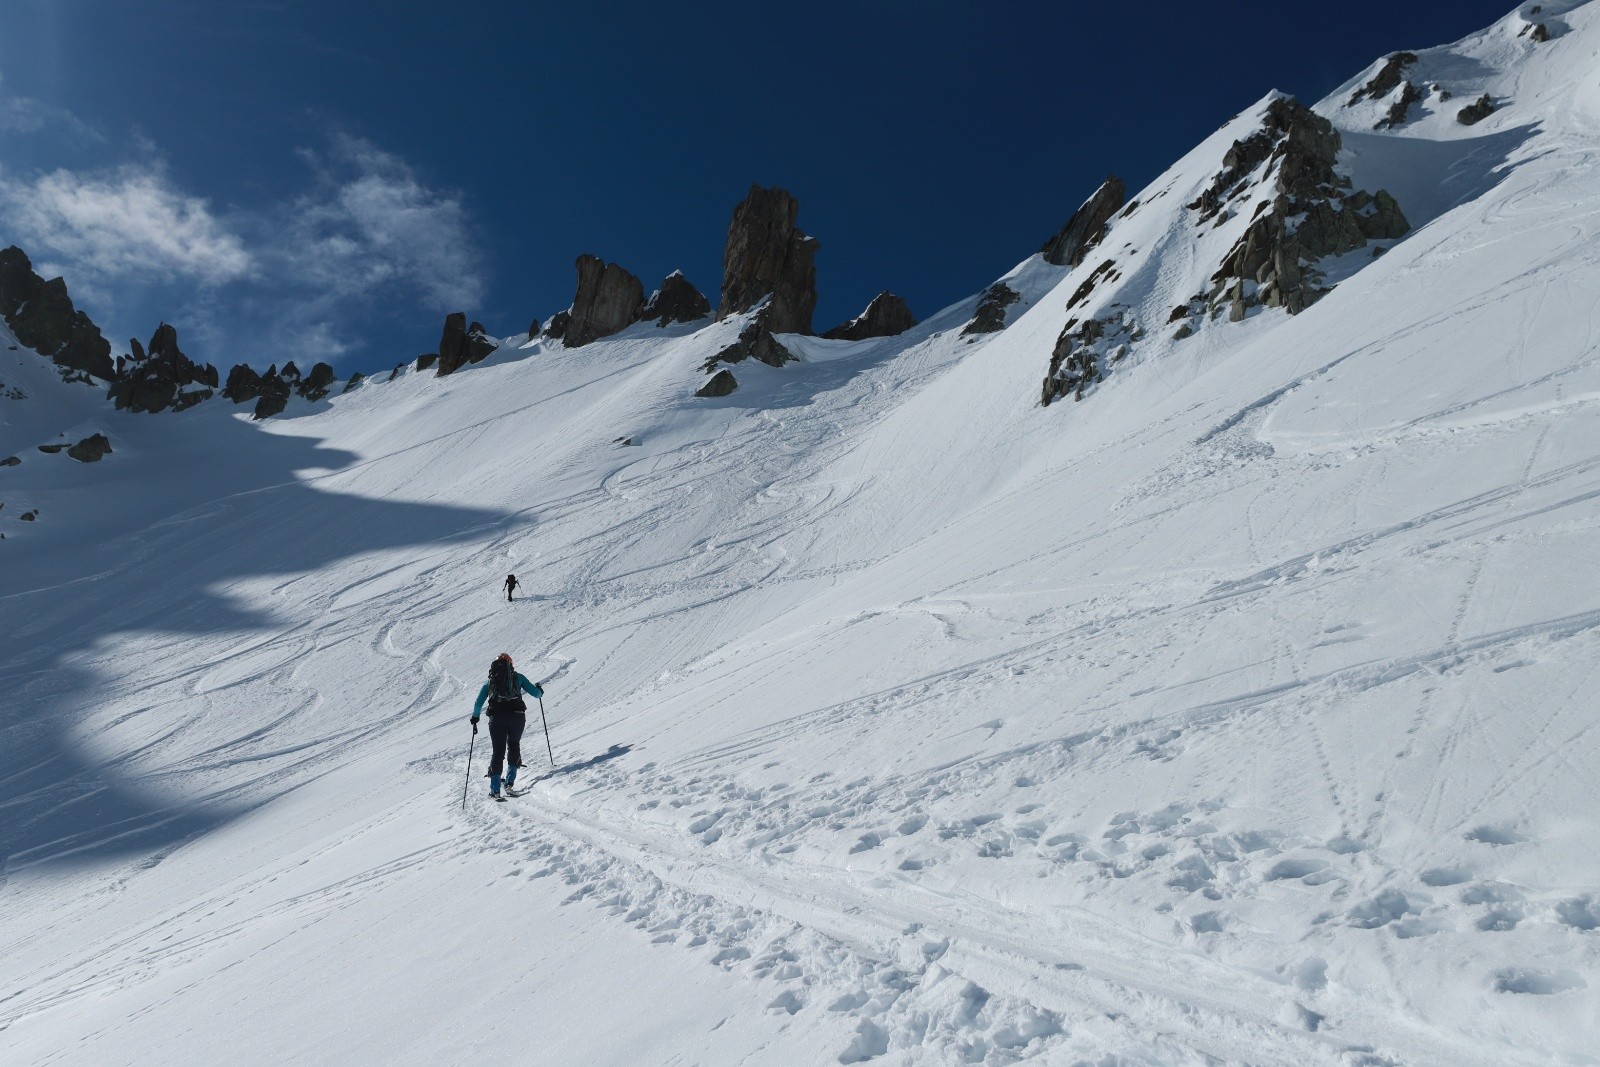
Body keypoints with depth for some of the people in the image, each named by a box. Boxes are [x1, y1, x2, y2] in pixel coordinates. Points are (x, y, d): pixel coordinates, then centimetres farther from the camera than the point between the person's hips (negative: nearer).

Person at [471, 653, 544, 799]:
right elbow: (536, 693, 11)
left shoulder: (490, 681, 18)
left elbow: (478, 703, 16)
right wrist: (540, 692, 34)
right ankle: (510, 781, 11)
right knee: (514, 745, 21)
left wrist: (475, 718, 31)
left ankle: (495, 789, -4)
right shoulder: (517, 677, 13)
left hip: (496, 718, 1)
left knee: (498, 751, 6)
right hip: (517, 715, -1)